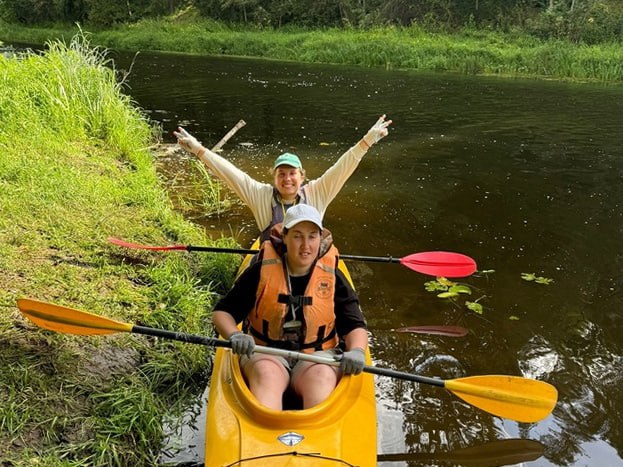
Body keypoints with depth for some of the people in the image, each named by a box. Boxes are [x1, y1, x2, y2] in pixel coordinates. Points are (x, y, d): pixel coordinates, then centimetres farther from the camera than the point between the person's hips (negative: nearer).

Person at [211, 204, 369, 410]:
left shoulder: (332, 277, 3)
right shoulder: (261, 271, 0)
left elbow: (355, 326, 5)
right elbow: (222, 312, 3)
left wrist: (356, 351, -18)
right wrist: (235, 335, -19)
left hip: (317, 355, 1)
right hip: (266, 353, -1)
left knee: (323, 376, -32)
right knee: (265, 374, -34)